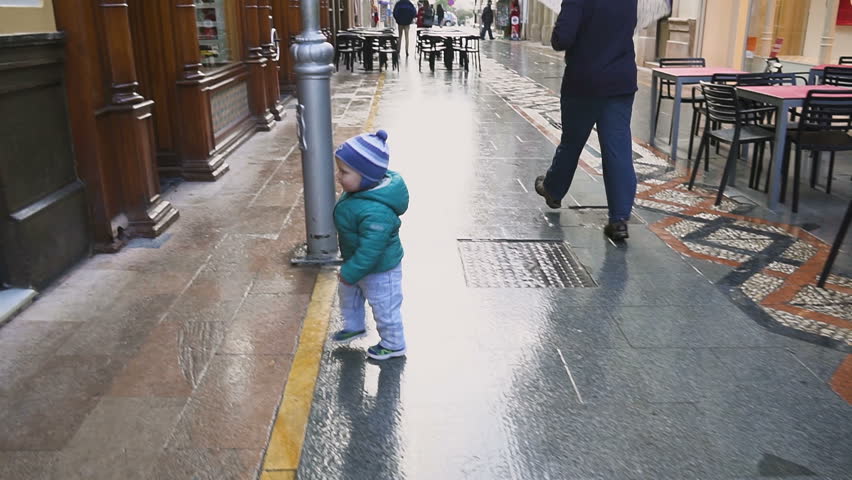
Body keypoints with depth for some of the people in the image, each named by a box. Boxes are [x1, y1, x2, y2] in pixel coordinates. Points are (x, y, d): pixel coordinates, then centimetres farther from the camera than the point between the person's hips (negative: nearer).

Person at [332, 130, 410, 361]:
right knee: (348, 294, 29)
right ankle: (354, 326, 54)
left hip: (379, 270, -10)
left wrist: (351, 272, -22)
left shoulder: (375, 212, -42)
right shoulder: (360, 191, -9)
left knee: (384, 308, 13)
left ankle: (393, 344, 37)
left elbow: (370, 250, -35)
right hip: (358, 262, 10)